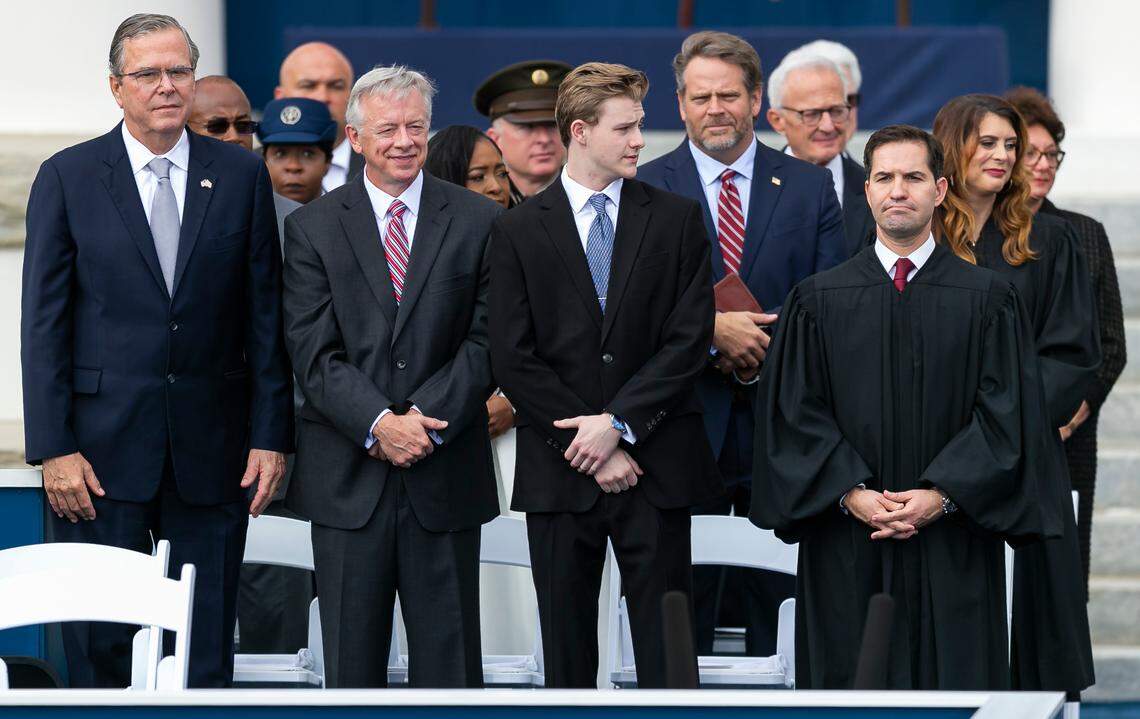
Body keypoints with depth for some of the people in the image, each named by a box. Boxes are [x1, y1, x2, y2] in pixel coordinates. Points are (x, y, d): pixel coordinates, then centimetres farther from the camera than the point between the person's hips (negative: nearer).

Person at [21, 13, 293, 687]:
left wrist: (271, 436, 0)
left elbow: (266, 316, 6)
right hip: (102, 452, -1)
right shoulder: (67, 177, 1)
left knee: (207, 651, 6)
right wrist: (54, 449, -8)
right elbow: (44, 323, -1)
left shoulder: (242, 175, 6)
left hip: (211, 449, 2)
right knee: (98, 647, 1)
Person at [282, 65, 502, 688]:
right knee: (351, 660, 6)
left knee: (448, 659, 4)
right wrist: (378, 424, -16)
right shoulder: (312, 227, 4)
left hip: (444, 475, 0)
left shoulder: (477, 222, 5)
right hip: (347, 478, 0)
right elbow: (313, 351, -3)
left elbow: (485, 341, -1)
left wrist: (424, 421, -13)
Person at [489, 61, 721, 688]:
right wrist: (591, 443, -9)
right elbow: (513, 359, -2)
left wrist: (619, 423, -11)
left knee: (666, 650, 1)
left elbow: (689, 338, -2)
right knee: (566, 651, 7)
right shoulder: (518, 230, 4)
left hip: (655, 466, 0)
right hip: (559, 472, 0)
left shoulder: (677, 220, 6)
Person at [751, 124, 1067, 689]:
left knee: (954, 674, -2)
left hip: (952, 549, -1)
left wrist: (941, 495, -13)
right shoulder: (817, 300, 7)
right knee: (847, 675, 1)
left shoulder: (987, 298, 4)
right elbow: (794, 411, 3)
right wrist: (851, 493, -11)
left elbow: (1005, 411, -1)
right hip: (847, 551, 1)